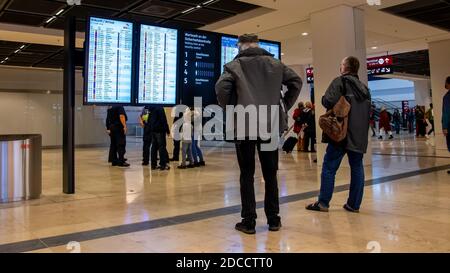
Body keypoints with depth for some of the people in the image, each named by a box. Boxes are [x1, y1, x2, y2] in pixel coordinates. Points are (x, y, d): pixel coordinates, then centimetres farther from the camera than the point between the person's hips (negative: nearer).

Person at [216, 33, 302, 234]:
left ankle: (248, 221, 7)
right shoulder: (275, 63, 12)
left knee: (247, 175, 5)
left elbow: (221, 88, -14)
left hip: (245, 126, -3)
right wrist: (284, 106, 12)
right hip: (271, 125, 3)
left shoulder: (235, 65, 1)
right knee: (270, 174, 11)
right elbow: (296, 81, 6)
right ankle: (273, 219, 17)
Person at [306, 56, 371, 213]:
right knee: (357, 167, 9)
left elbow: (329, 101, -20)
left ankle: (323, 203, 2)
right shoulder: (364, 87, 17)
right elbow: (368, 111, 21)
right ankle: (354, 204, 12)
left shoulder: (340, 81, -6)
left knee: (329, 167, -1)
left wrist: (324, 100, -1)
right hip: (360, 135, 7)